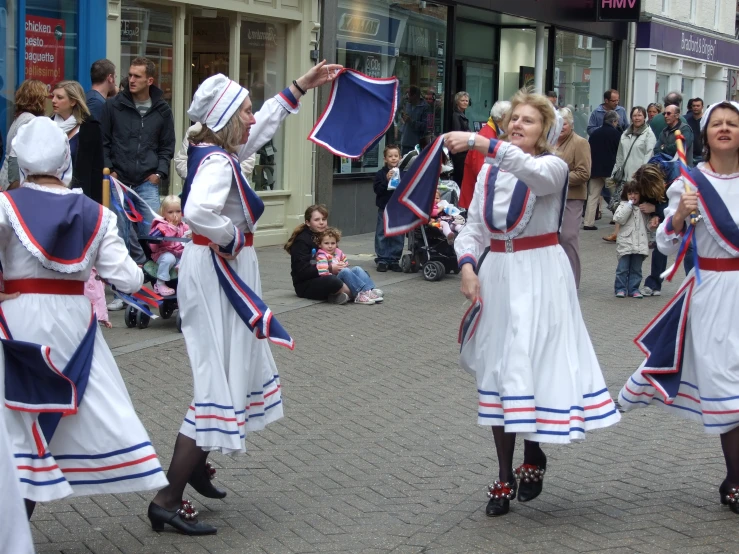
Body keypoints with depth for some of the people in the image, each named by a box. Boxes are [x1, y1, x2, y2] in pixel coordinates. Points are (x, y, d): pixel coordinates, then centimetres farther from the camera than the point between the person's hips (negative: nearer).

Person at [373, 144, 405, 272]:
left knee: (398, 237, 5)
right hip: (384, 208, -2)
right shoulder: (381, 174, -2)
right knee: (382, 235, 1)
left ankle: (394, 260, 14)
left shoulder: (403, 174, 5)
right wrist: (386, 180, -20)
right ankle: (382, 260, 7)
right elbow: (376, 189, -12)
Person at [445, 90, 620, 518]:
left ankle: (534, 455, 19)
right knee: (498, 372, 5)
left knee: (533, 366, -8)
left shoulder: (554, 167, -6)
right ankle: (505, 478, 13)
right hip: (498, 275, 4)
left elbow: (533, 171, -32)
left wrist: (481, 143, -41)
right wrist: (468, 265, -12)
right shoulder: (490, 172, 9)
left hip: (540, 277, -4)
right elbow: (473, 228, 7)